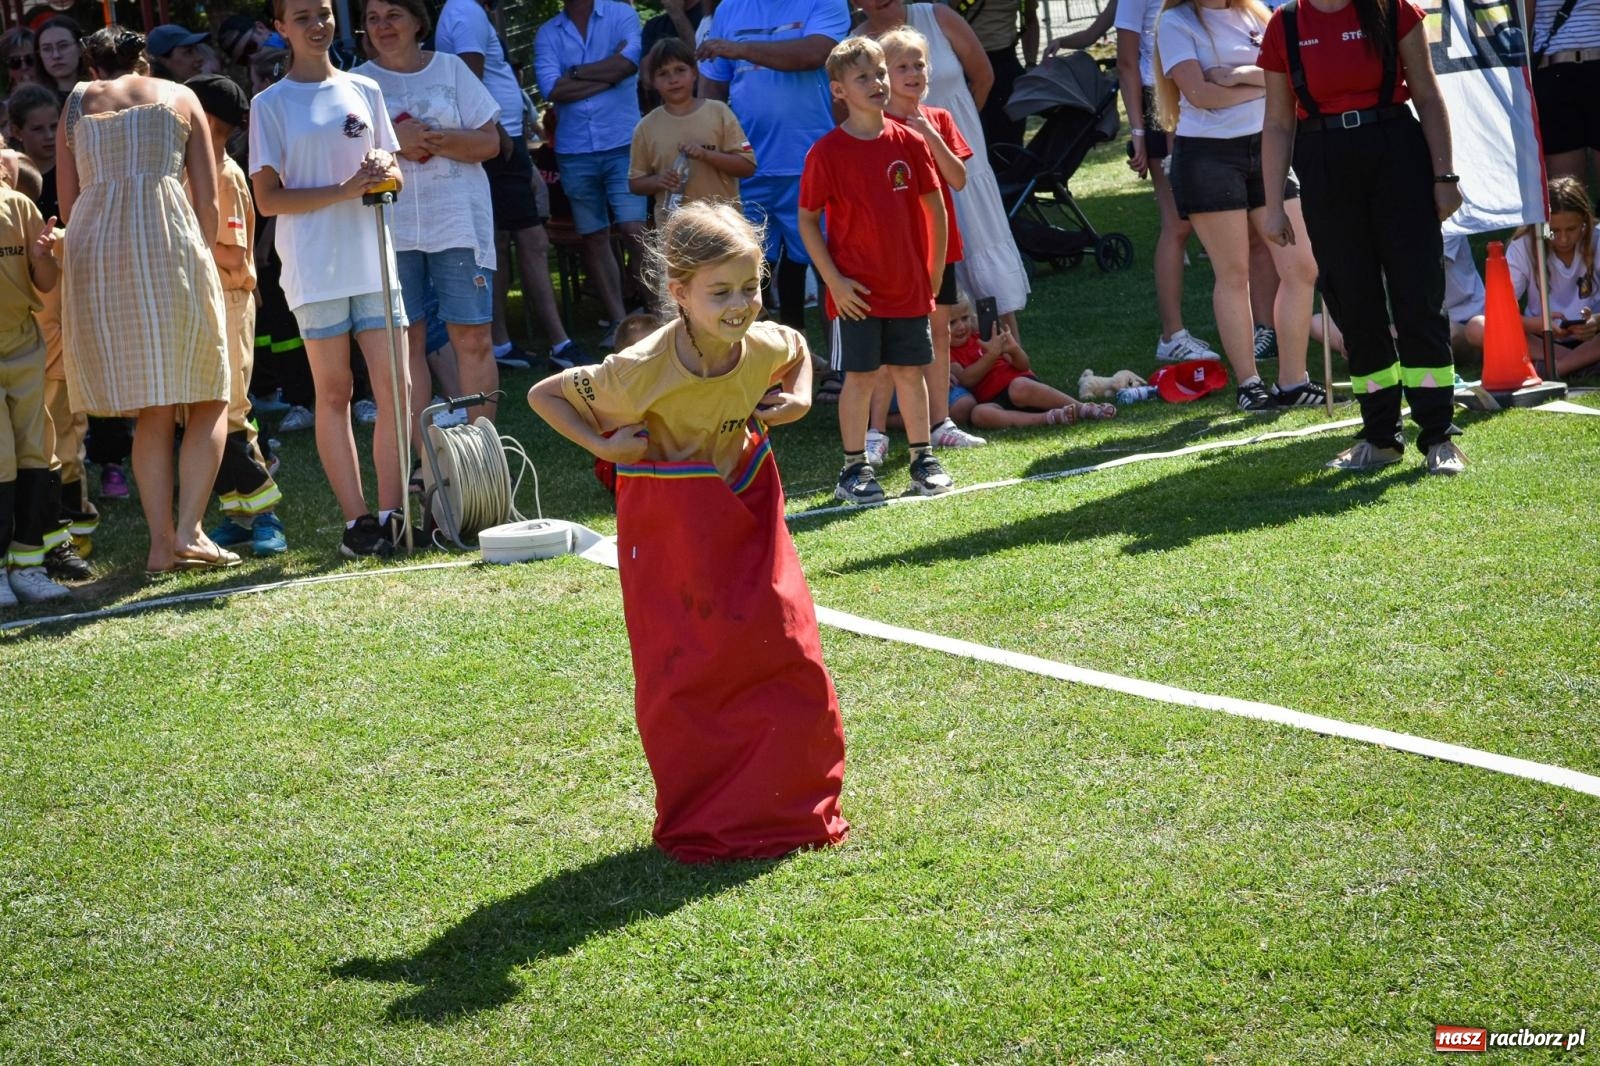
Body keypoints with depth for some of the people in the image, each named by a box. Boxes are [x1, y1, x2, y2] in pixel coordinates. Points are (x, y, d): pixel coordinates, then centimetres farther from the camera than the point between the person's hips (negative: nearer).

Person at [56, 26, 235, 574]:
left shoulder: (76, 104, 18)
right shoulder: (179, 97, 15)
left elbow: (67, 201, 13)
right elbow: (208, 199, 9)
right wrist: (203, 259, 20)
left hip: (91, 243, 3)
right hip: (168, 240, -3)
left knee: (153, 410, 10)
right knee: (208, 398, 5)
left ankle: (161, 543, 6)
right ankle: (189, 530, -10)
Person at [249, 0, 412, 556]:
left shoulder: (364, 90, 12)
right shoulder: (271, 105, 1)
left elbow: (393, 171, 18)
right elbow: (268, 198, -4)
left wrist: (386, 171, -7)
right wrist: (344, 190, -15)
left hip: (372, 259, 3)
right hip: (314, 268, -3)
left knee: (395, 386, -3)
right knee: (334, 393, 2)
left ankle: (391, 515, 2)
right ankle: (356, 519, 6)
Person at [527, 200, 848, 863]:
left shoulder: (765, 346, -13)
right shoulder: (642, 371, -27)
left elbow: (798, 352, 15)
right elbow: (543, 395, -14)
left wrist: (797, 399, -4)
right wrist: (604, 446, -21)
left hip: (747, 515, 4)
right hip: (671, 531, -4)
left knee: (788, 655, 3)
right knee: (685, 679, 1)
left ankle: (792, 809, 20)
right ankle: (703, 825, 17)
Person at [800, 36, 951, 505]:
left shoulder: (909, 141, 2)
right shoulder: (827, 152, -8)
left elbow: (934, 206, 10)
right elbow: (807, 220, -5)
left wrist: (934, 269, 6)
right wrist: (834, 281, -11)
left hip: (909, 285, 3)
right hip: (856, 290, -3)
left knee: (910, 371, 10)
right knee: (860, 375, 1)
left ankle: (923, 458, 20)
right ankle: (854, 469, 11)